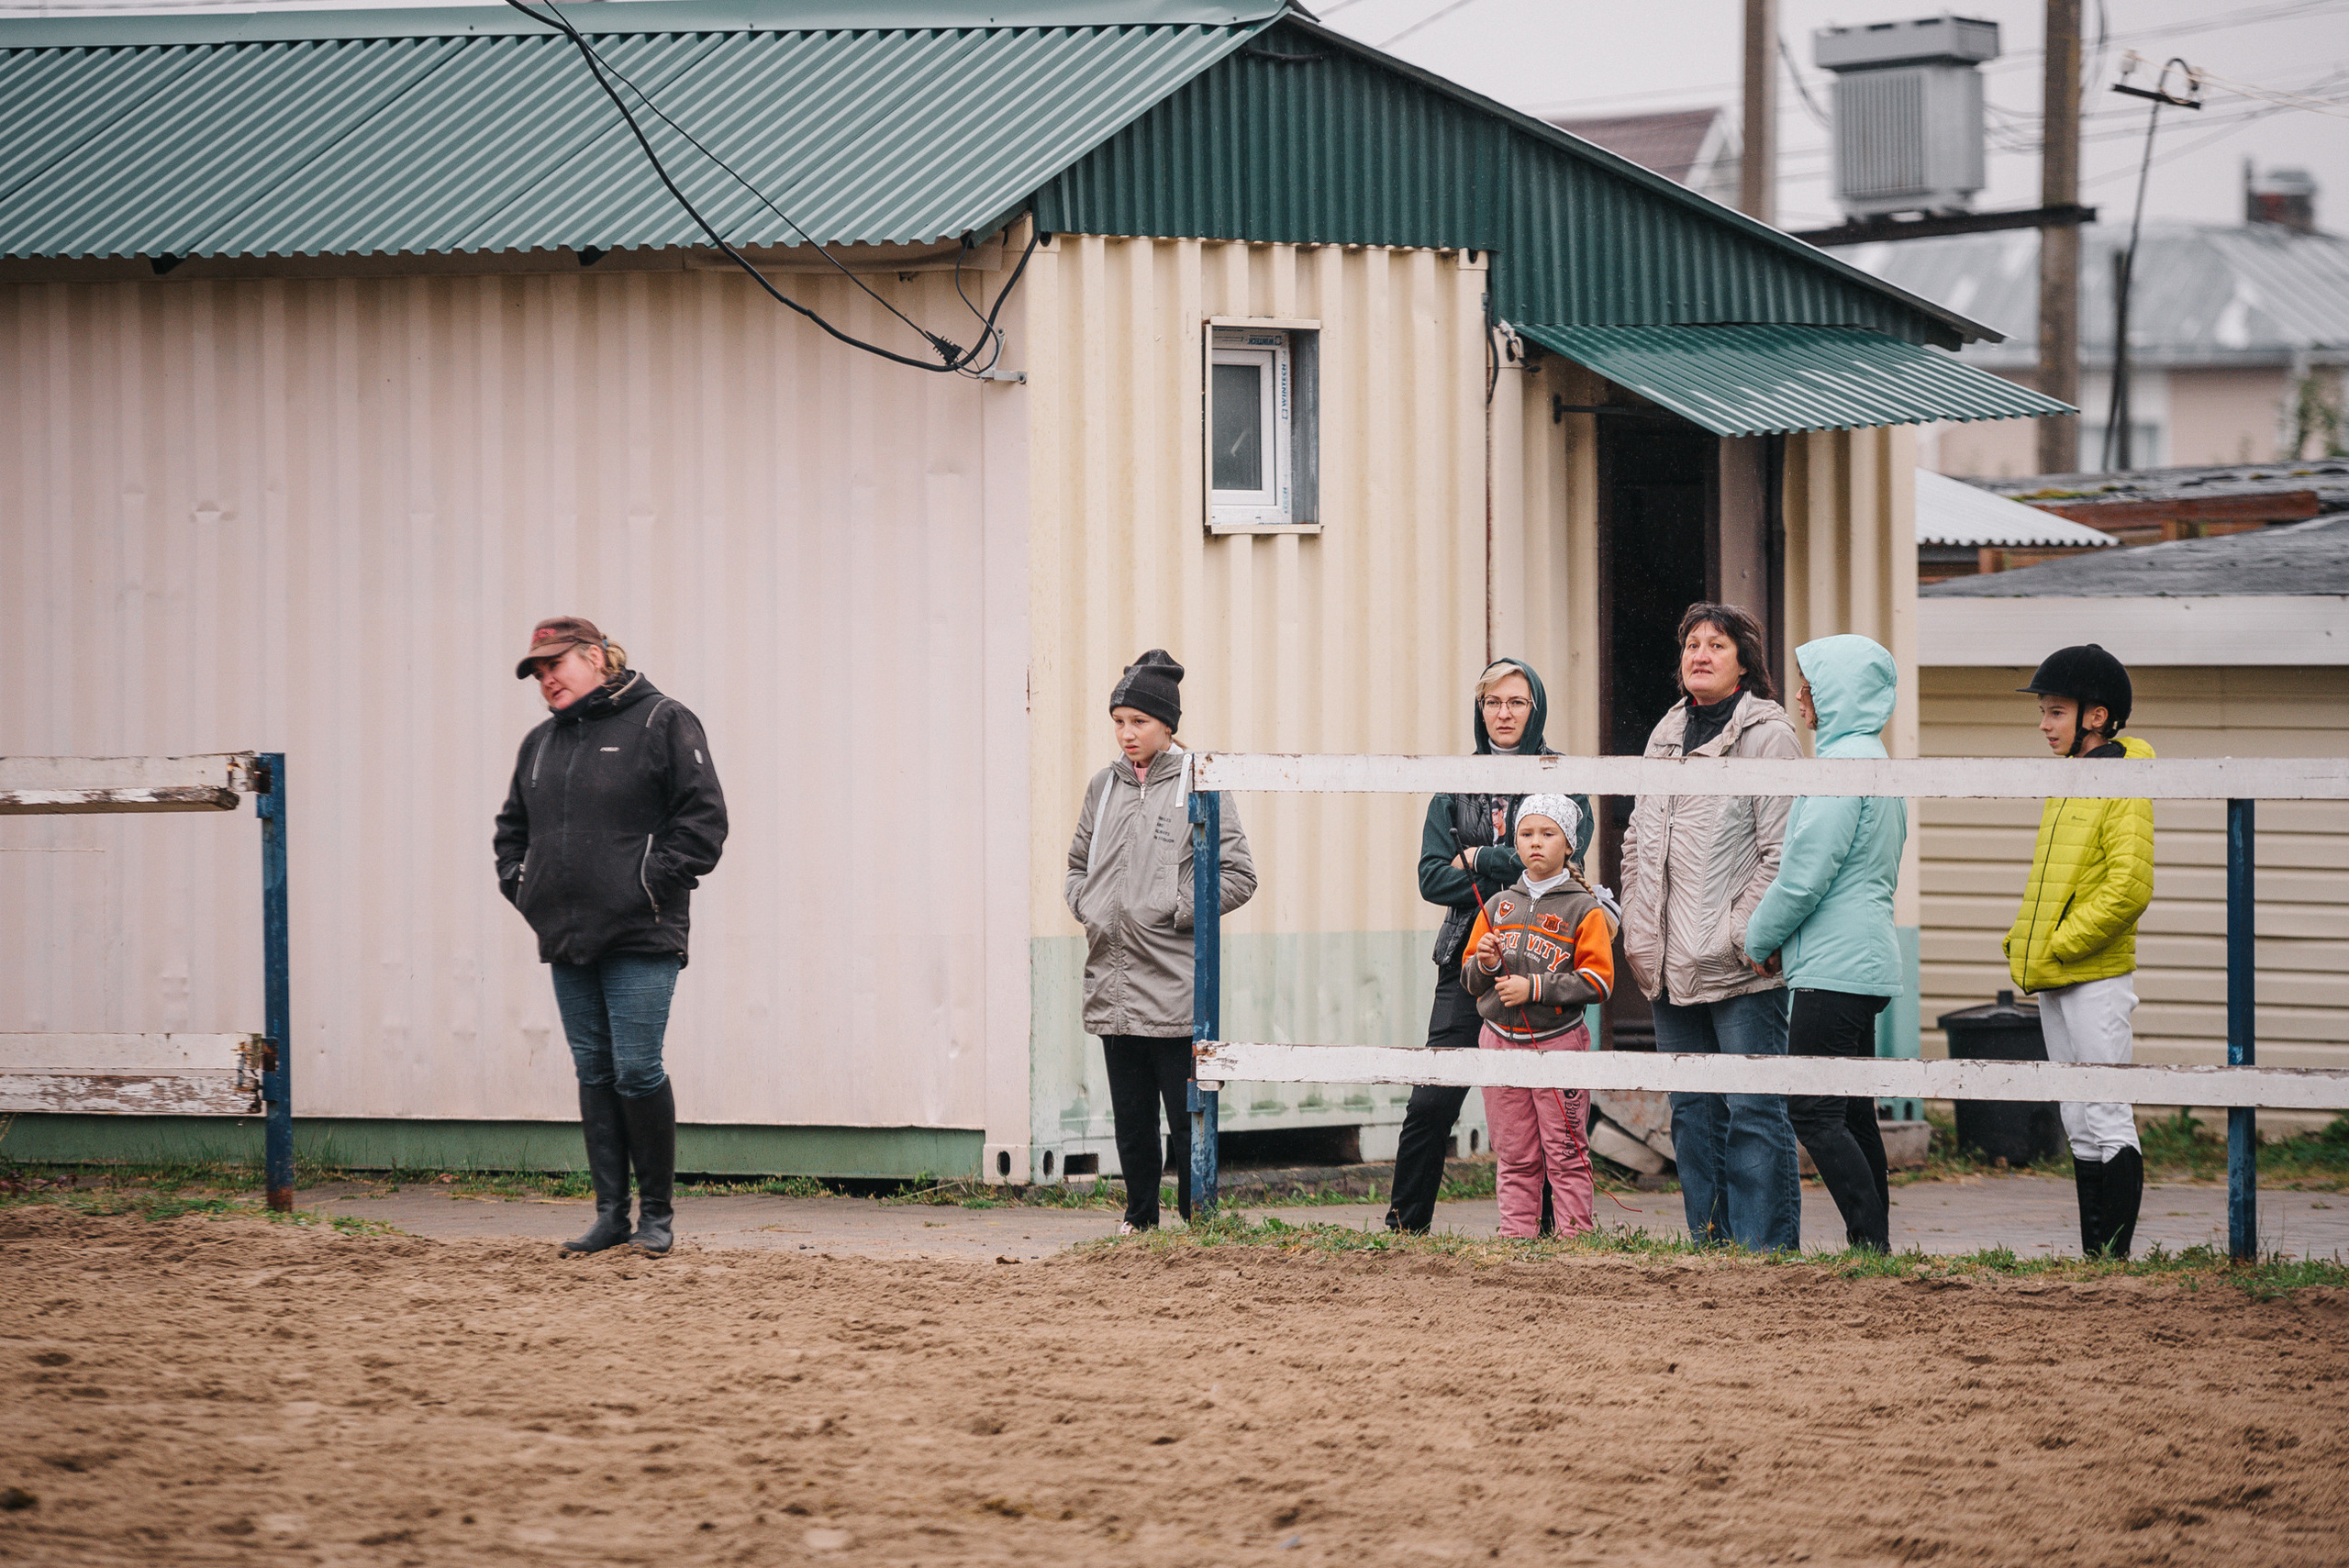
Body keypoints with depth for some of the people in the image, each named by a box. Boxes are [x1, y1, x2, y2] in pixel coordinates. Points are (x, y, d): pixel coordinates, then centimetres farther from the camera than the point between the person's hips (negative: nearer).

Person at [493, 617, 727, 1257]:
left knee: (637, 1071, -9)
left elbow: (703, 817, -7)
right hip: (566, 939, 6)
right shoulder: (541, 744, 17)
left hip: (640, 938, -6)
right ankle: (610, 1212, 10)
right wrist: (519, 883, 12)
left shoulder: (662, 723, -2)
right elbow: (513, 827, 29)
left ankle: (657, 1211, 2)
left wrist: (655, 882, -12)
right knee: (594, 1073, 6)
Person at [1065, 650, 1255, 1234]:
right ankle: (1140, 1215, 19)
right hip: (1112, 983, 5)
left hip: (1174, 984, -5)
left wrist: (1172, 911, -10)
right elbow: (1078, 864, 25)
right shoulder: (1104, 786, 12)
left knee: (1186, 1115, -3)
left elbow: (1238, 876, -4)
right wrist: (1087, 907, 6)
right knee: (1130, 1113, 9)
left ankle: (1196, 1218, 5)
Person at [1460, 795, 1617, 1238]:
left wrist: (1534, 988, -15)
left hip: (1558, 1040, -4)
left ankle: (1574, 1236, 1)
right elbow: (1469, 980, 16)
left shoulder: (1584, 910, -2)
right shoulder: (1498, 906, 12)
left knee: (1565, 1153, -2)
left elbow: (1598, 981, -10)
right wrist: (1485, 965, -7)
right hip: (1501, 1040, 4)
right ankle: (1516, 1235, 10)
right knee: (1513, 1157, 7)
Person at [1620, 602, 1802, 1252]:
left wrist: (1743, 935, -15)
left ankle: (1766, 1247, -5)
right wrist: (1637, 933, 14)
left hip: (1742, 973, -8)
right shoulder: (1666, 736, 17)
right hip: (1672, 970, 8)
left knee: (1753, 1111, -6)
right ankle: (1709, 1242, 17)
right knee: (1693, 1112, 11)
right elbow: (1637, 842, 23)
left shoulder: (1767, 736, -6)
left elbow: (1781, 852, -11)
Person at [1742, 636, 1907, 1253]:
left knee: (1812, 1111, -11)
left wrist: (1759, 938, -1)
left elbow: (1805, 875, -18)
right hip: (1865, 963, 10)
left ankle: (1871, 1241, -15)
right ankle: (1876, 1241, 13)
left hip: (1834, 967, -10)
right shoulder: (1878, 762, 17)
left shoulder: (1844, 764, -15)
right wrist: (1774, 938, 19)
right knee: (1852, 1110, 12)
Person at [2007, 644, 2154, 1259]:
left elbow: (2129, 888, -19)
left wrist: (2060, 947, -16)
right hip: (2053, 982, 9)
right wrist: (2022, 944, 9)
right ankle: (2092, 1253, 13)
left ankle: (2117, 1252, -8)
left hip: (2097, 979, -9)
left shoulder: (2124, 788, -10)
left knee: (2107, 1119, -8)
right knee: (2079, 1125, 10)